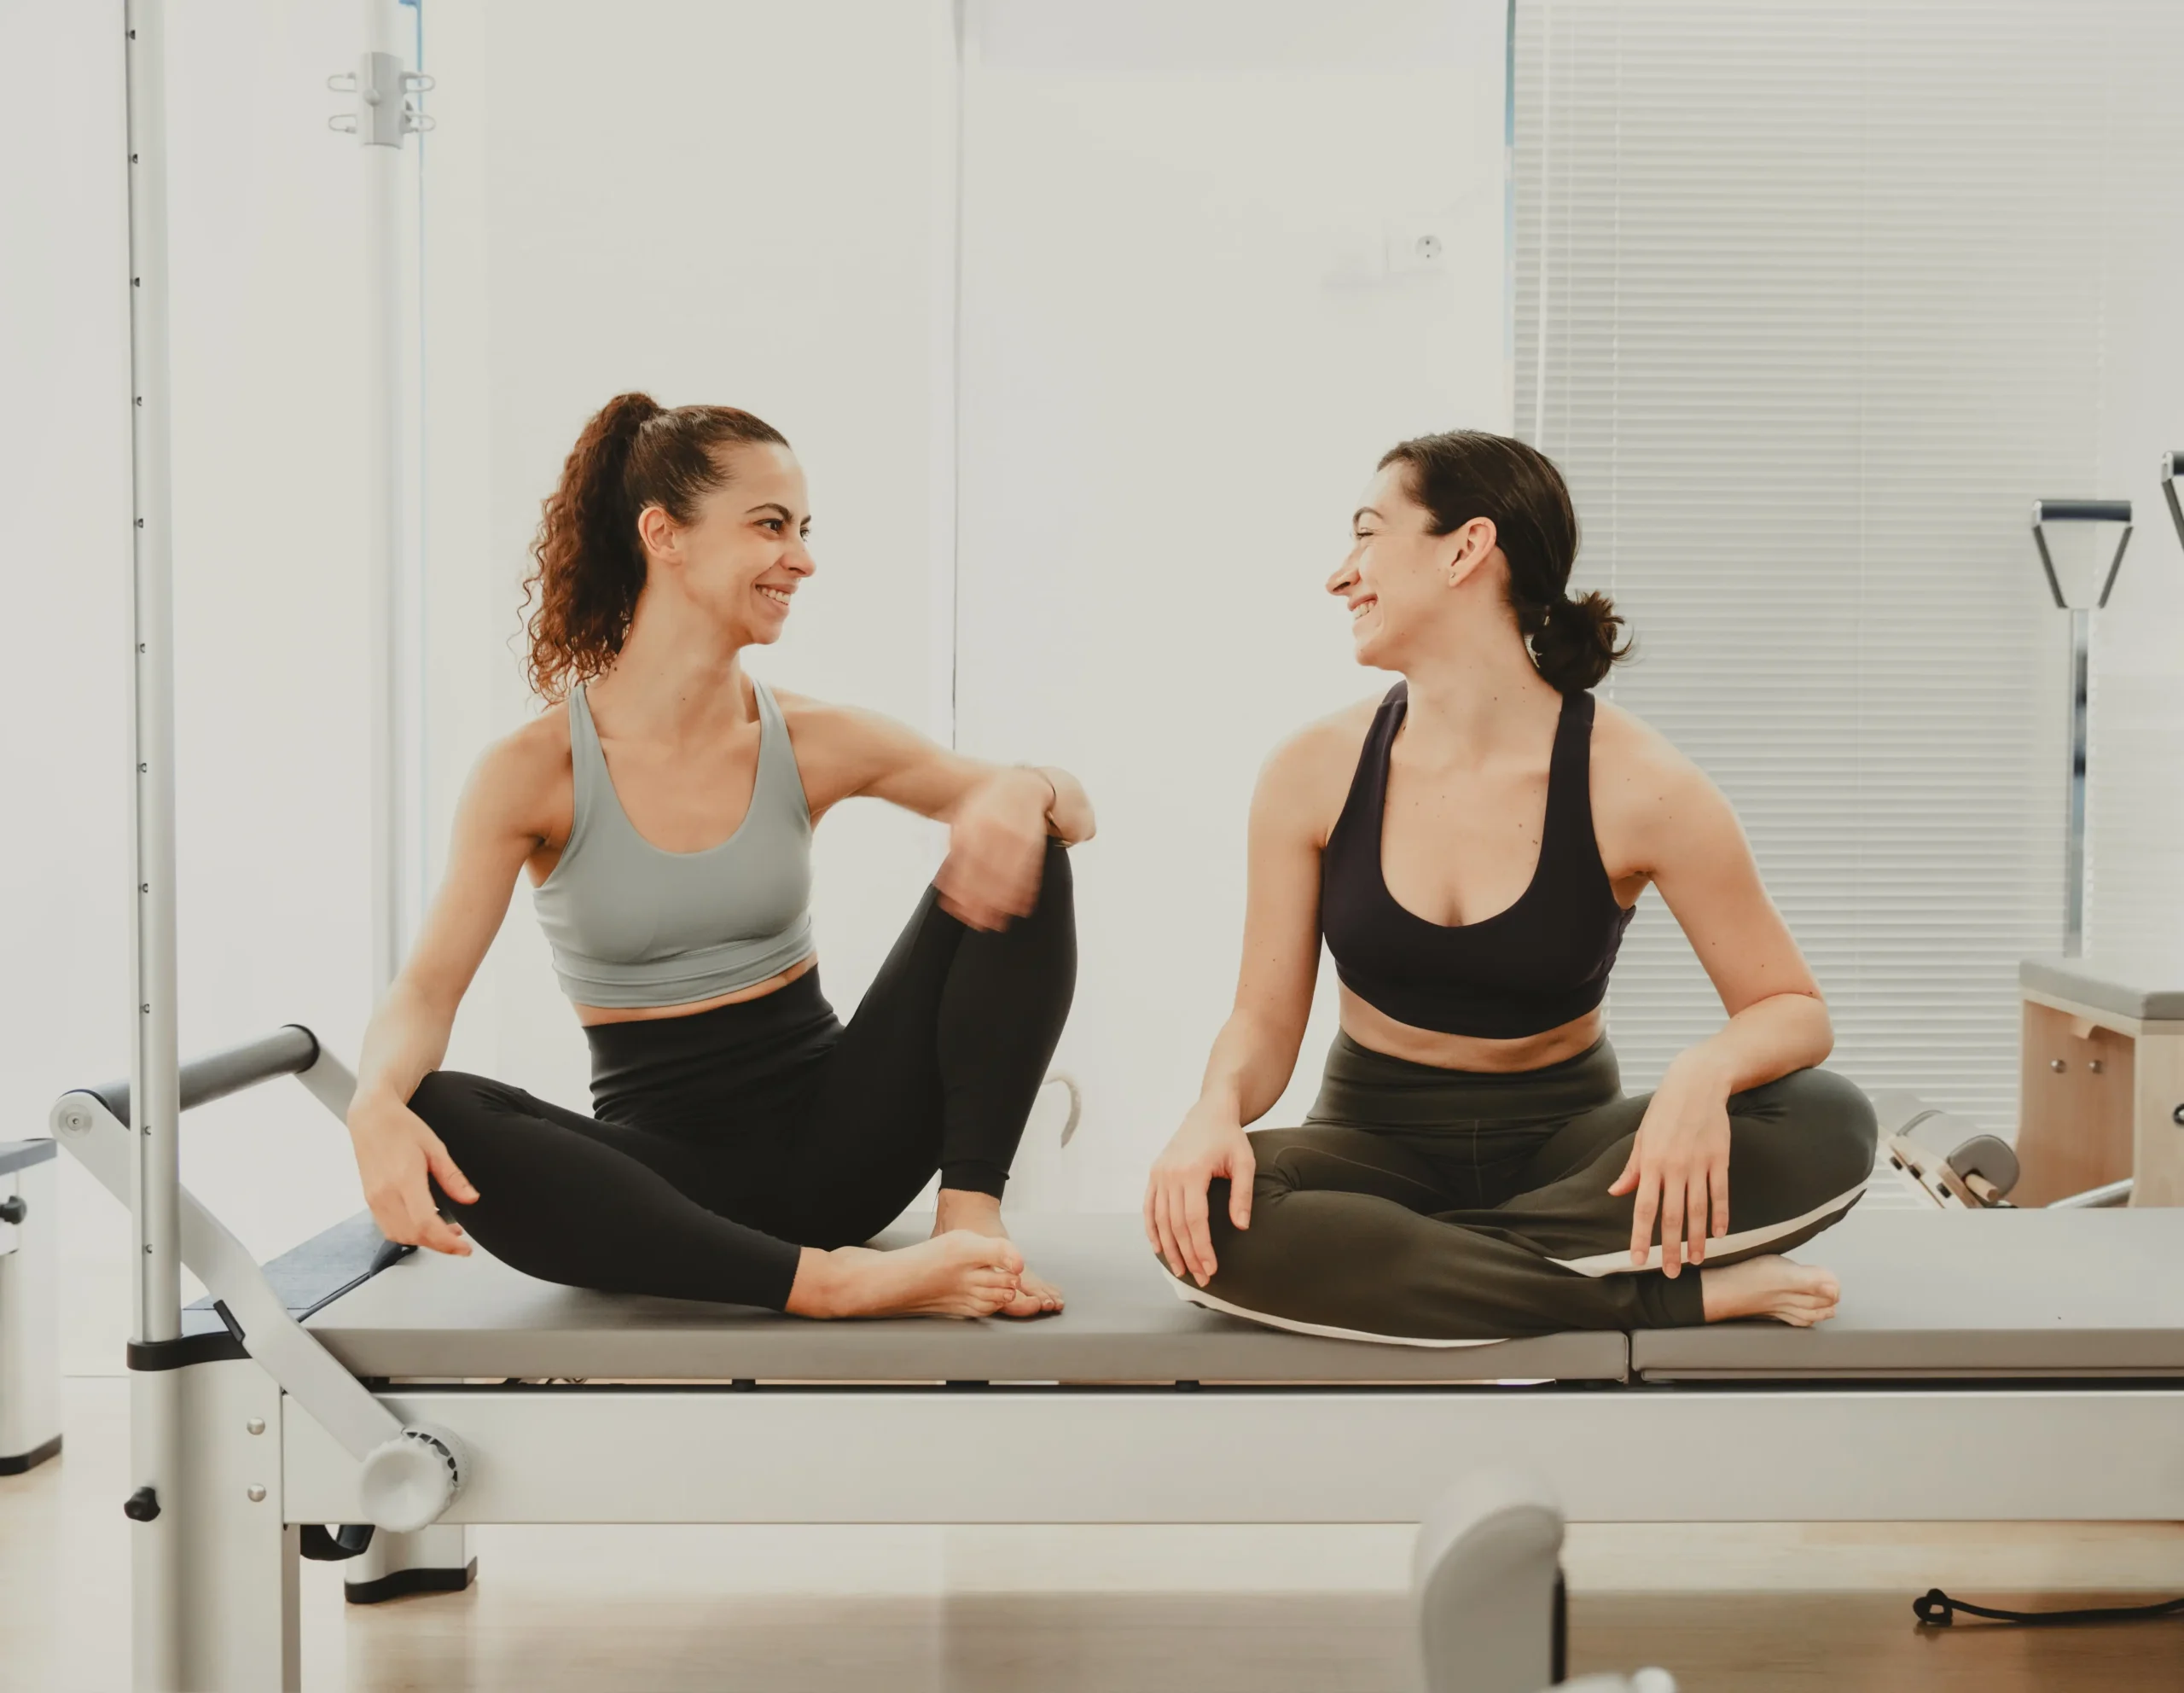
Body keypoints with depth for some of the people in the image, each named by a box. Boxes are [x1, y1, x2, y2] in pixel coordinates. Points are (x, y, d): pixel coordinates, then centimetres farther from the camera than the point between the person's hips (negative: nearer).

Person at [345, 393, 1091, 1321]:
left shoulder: (811, 744, 0)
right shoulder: (534, 772, -7)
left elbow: (1073, 811, 2)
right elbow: (427, 989, -14)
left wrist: (1024, 795, -24)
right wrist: (377, 1101, -38)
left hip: (829, 1131, 3)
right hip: (665, 1157, -2)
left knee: (1015, 865, -11)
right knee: (437, 1118, -33)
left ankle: (970, 1210, -22)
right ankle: (829, 1282, -38)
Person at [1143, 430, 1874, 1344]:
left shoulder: (1635, 784, -12)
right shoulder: (1316, 772, -6)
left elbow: (1794, 1011, -7)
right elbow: (1264, 1019, -2)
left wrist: (1704, 1072, -31)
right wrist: (1218, 1108, -26)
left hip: (1561, 1144, 0)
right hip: (1376, 1144, 1)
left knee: (1829, 1124, -26)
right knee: (1202, 1214, -34)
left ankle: (1378, 1265, -24)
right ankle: (1675, 1294, -26)